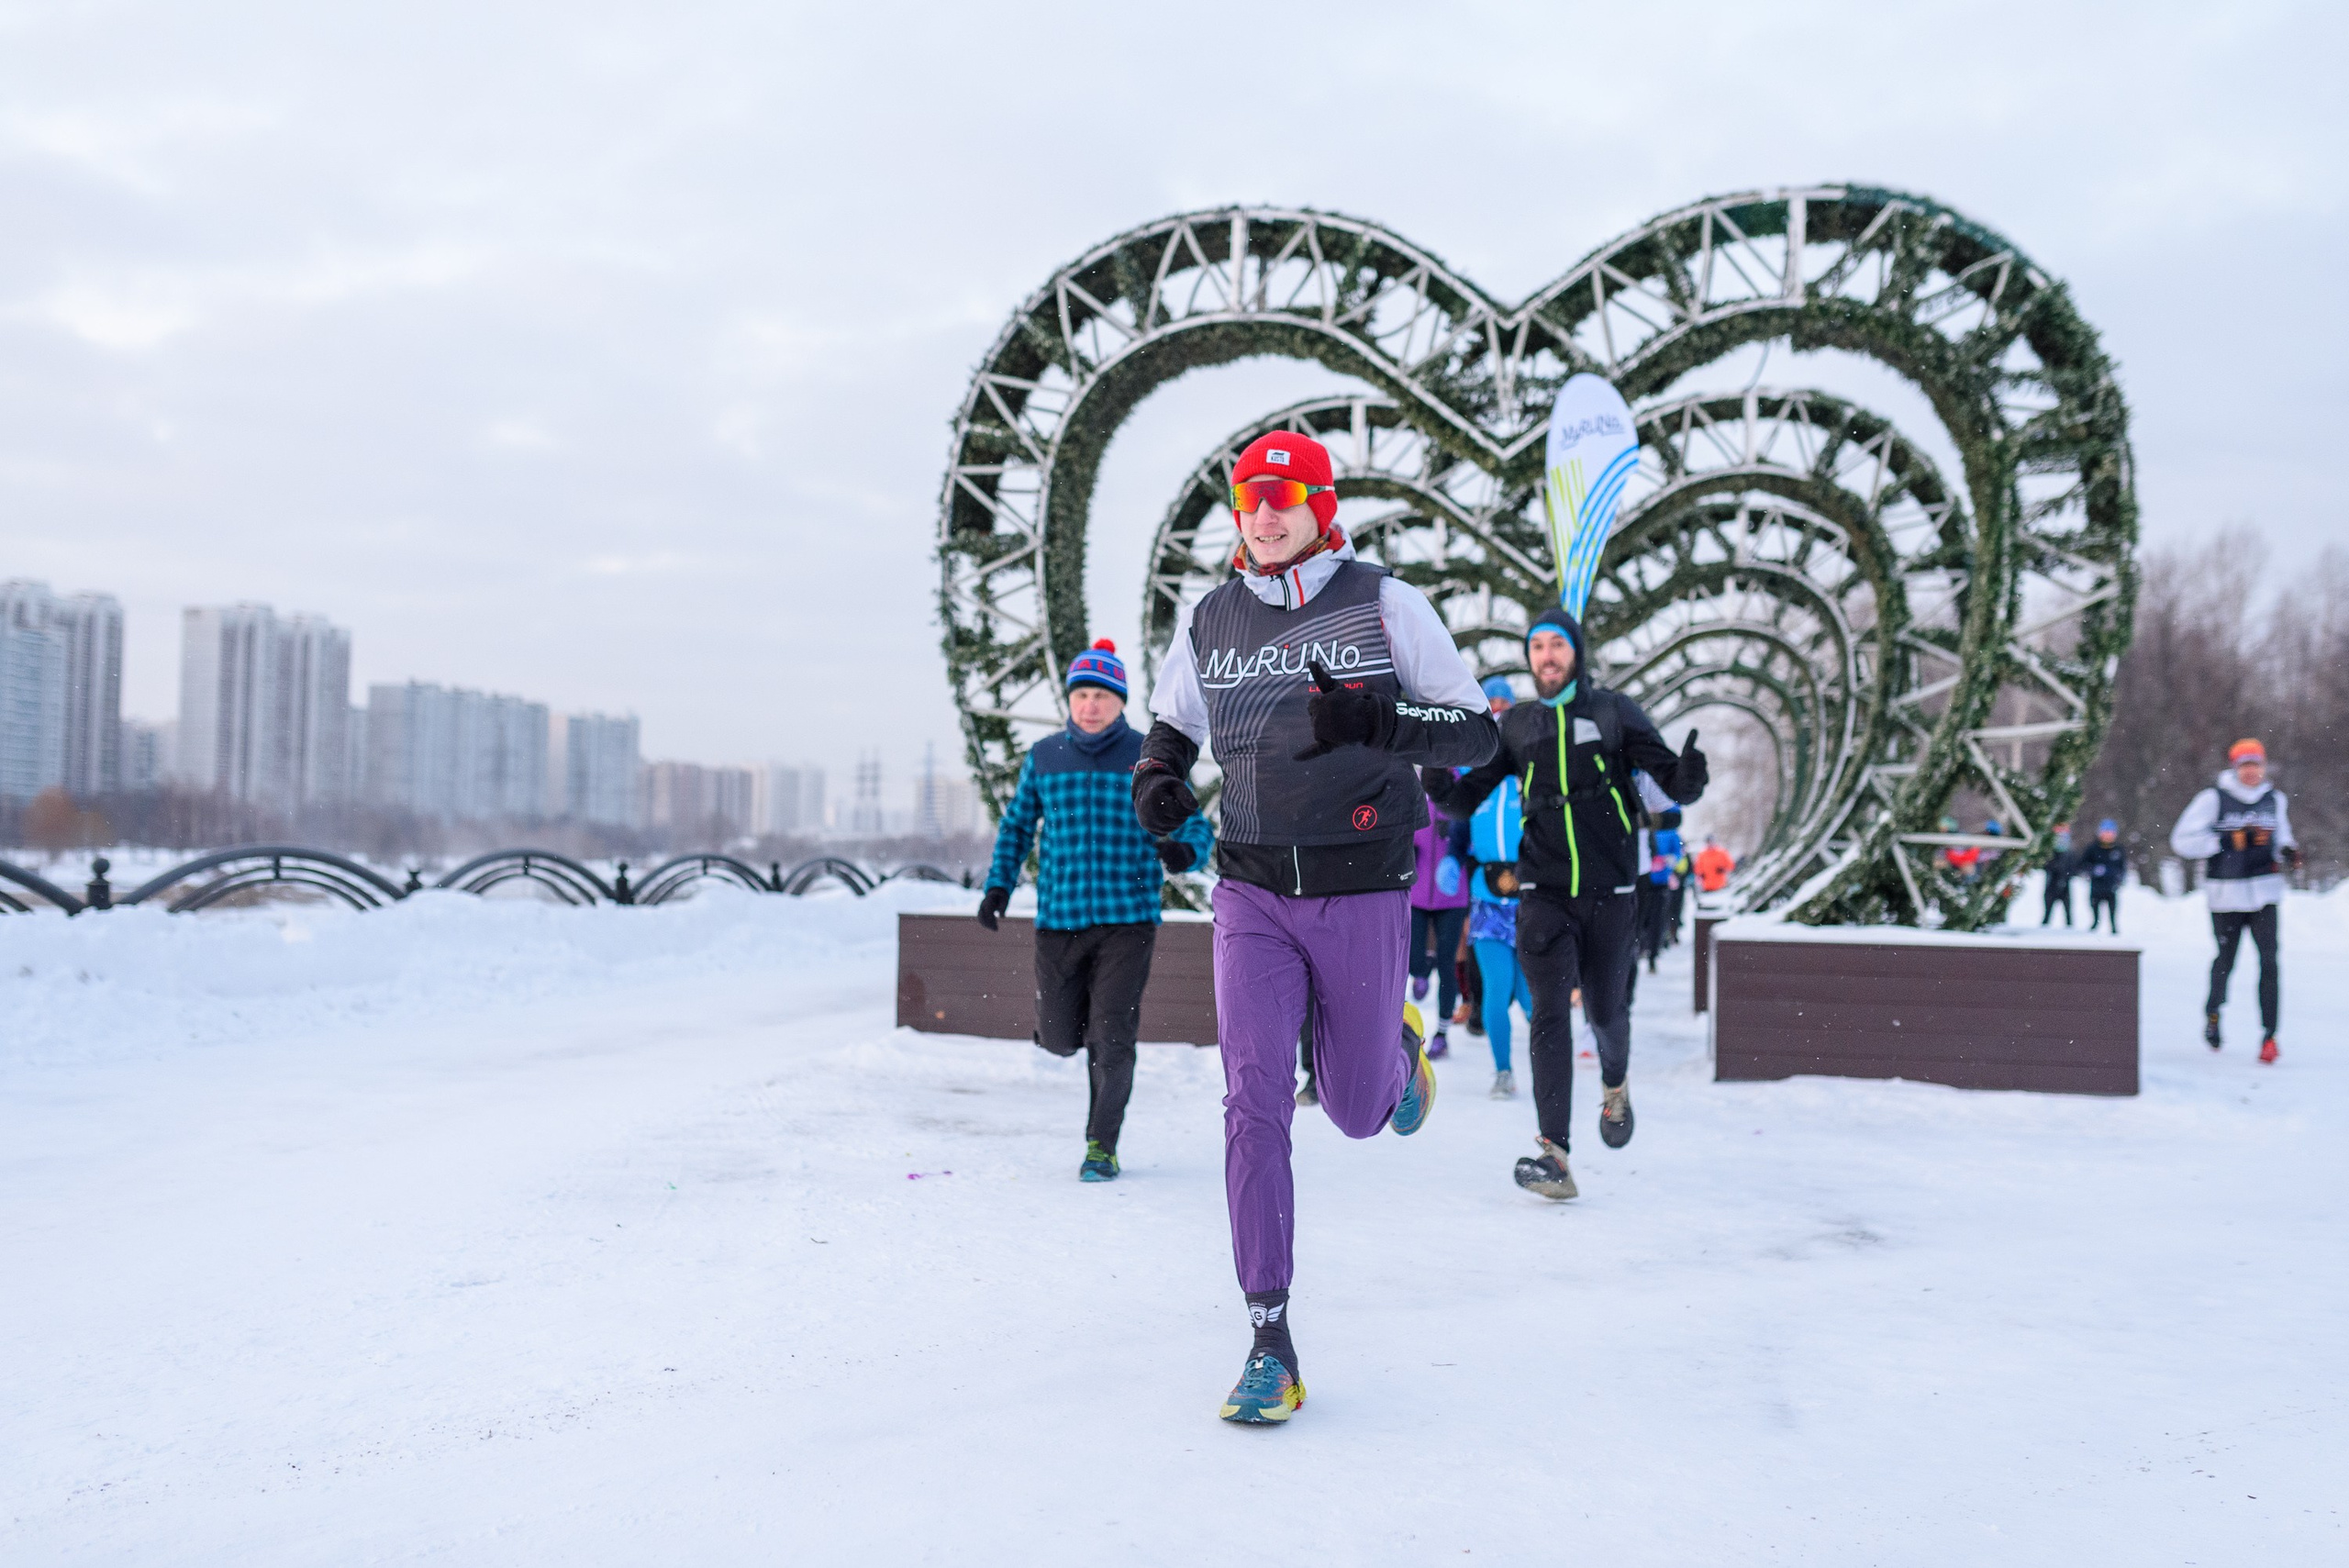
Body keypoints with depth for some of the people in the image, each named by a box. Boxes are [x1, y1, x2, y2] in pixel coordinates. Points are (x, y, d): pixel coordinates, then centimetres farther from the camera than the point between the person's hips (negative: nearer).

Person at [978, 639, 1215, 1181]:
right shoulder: (1044, 757, 7)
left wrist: (1184, 850, -21)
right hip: (1058, 919, 3)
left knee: (1111, 1038, -8)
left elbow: (1196, 827, 2)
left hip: (1128, 918, -2)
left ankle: (1101, 1146, 9)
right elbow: (1017, 825, 19)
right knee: (1059, 1038, 7)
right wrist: (998, 886, 7)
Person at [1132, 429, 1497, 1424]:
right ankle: (1270, 1341, -2)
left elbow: (1476, 733, -4)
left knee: (1357, 1114, 10)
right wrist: (1153, 782, -4)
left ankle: (1396, 1044, 48)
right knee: (1254, 1104, -11)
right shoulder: (1207, 623, 4)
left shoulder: (1386, 605, -5)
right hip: (1252, 894, 2)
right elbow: (1170, 729, 20)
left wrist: (1372, 722, -22)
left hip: (1363, 894, -1)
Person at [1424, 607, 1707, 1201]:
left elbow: (1672, 784, -3)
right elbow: (1469, 797, 6)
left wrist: (1688, 776, -27)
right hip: (1544, 892, 1)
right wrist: (1440, 786, -16)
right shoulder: (1516, 724, 6)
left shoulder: (1614, 712, 1)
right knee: (1550, 1013, -11)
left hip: (1608, 891, 0)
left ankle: (1615, 1087, 45)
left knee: (1604, 1009, 11)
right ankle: (1554, 1154, -16)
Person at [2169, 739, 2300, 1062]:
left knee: (2269, 962, -11)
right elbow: (2181, 841, -12)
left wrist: (2288, 851, 0)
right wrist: (2229, 840, -18)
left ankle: (2269, 1036, -6)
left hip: (2264, 892, 2)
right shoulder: (2213, 799, -7)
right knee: (2226, 960, 12)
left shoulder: (2275, 799, 7)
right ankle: (2212, 1012, 40)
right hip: (2226, 894, -2)